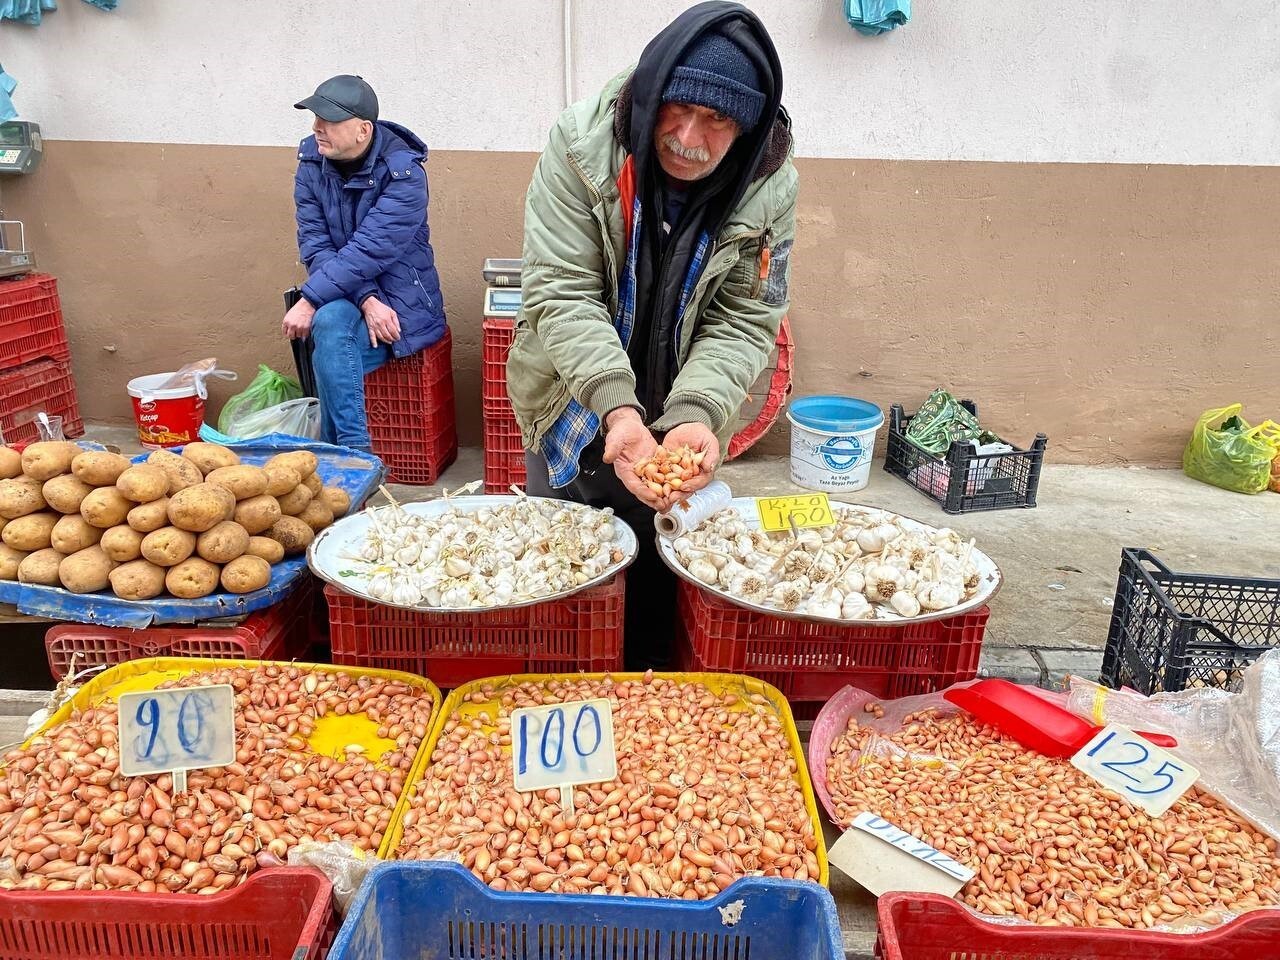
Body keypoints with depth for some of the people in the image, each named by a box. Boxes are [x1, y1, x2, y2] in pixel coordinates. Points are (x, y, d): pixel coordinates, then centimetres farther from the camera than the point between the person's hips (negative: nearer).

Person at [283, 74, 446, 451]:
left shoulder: (403, 172, -16)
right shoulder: (312, 159, -1)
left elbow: (369, 251, -23)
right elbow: (314, 244, -6)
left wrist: (309, 301, -25)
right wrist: (366, 300, -20)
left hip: (402, 300, -4)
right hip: (342, 296, 4)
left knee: (331, 323, -29)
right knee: (330, 323, -28)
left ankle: (347, 451, -15)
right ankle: (354, 451, -17)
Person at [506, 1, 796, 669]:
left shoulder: (769, 188, -15)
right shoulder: (580, 144, -20)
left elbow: (742, 323, -13)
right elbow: (561, 294, -23)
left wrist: (695, 414, -31)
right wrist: (618, 408, -37)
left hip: (682, 420, 1)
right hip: (573, 409, 0)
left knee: (661, 564, 14)